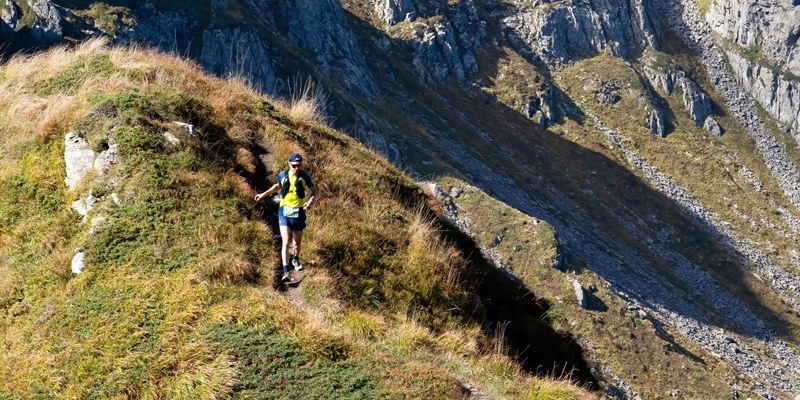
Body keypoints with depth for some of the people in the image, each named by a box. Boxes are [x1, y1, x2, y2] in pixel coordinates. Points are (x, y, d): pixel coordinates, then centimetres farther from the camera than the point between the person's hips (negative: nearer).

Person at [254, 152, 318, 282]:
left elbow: (314, 191, 3)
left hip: (298, 213, 1)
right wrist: (264, 194, 17)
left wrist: (310, 201, -17)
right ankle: (286, 272, -16)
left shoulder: (304, 176, -6)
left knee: (297, 241, 18)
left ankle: (295, 259, 49)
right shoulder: (282, 175, -2)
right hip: (284, 212, -1)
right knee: (286, 242, -13)